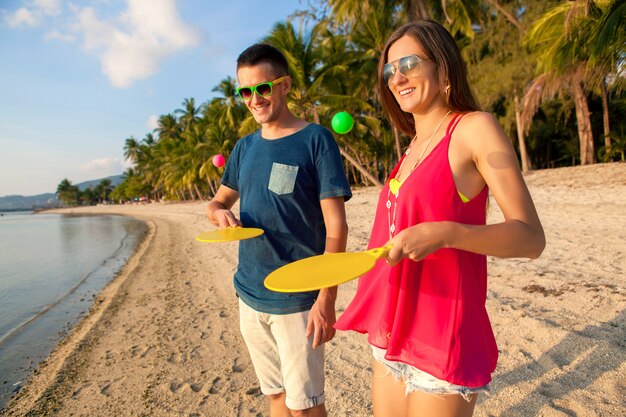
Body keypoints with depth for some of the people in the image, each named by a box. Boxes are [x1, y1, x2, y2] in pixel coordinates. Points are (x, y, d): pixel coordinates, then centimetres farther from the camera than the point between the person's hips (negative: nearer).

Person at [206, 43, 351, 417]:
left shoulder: (316, 140, -9)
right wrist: (220, 212, -7)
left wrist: (327, 298, -17)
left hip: (298, 300, -5)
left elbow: (336, 227, -12)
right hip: (250, 294, 5)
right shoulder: (245, 147, 8)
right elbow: (218, 200, 18)